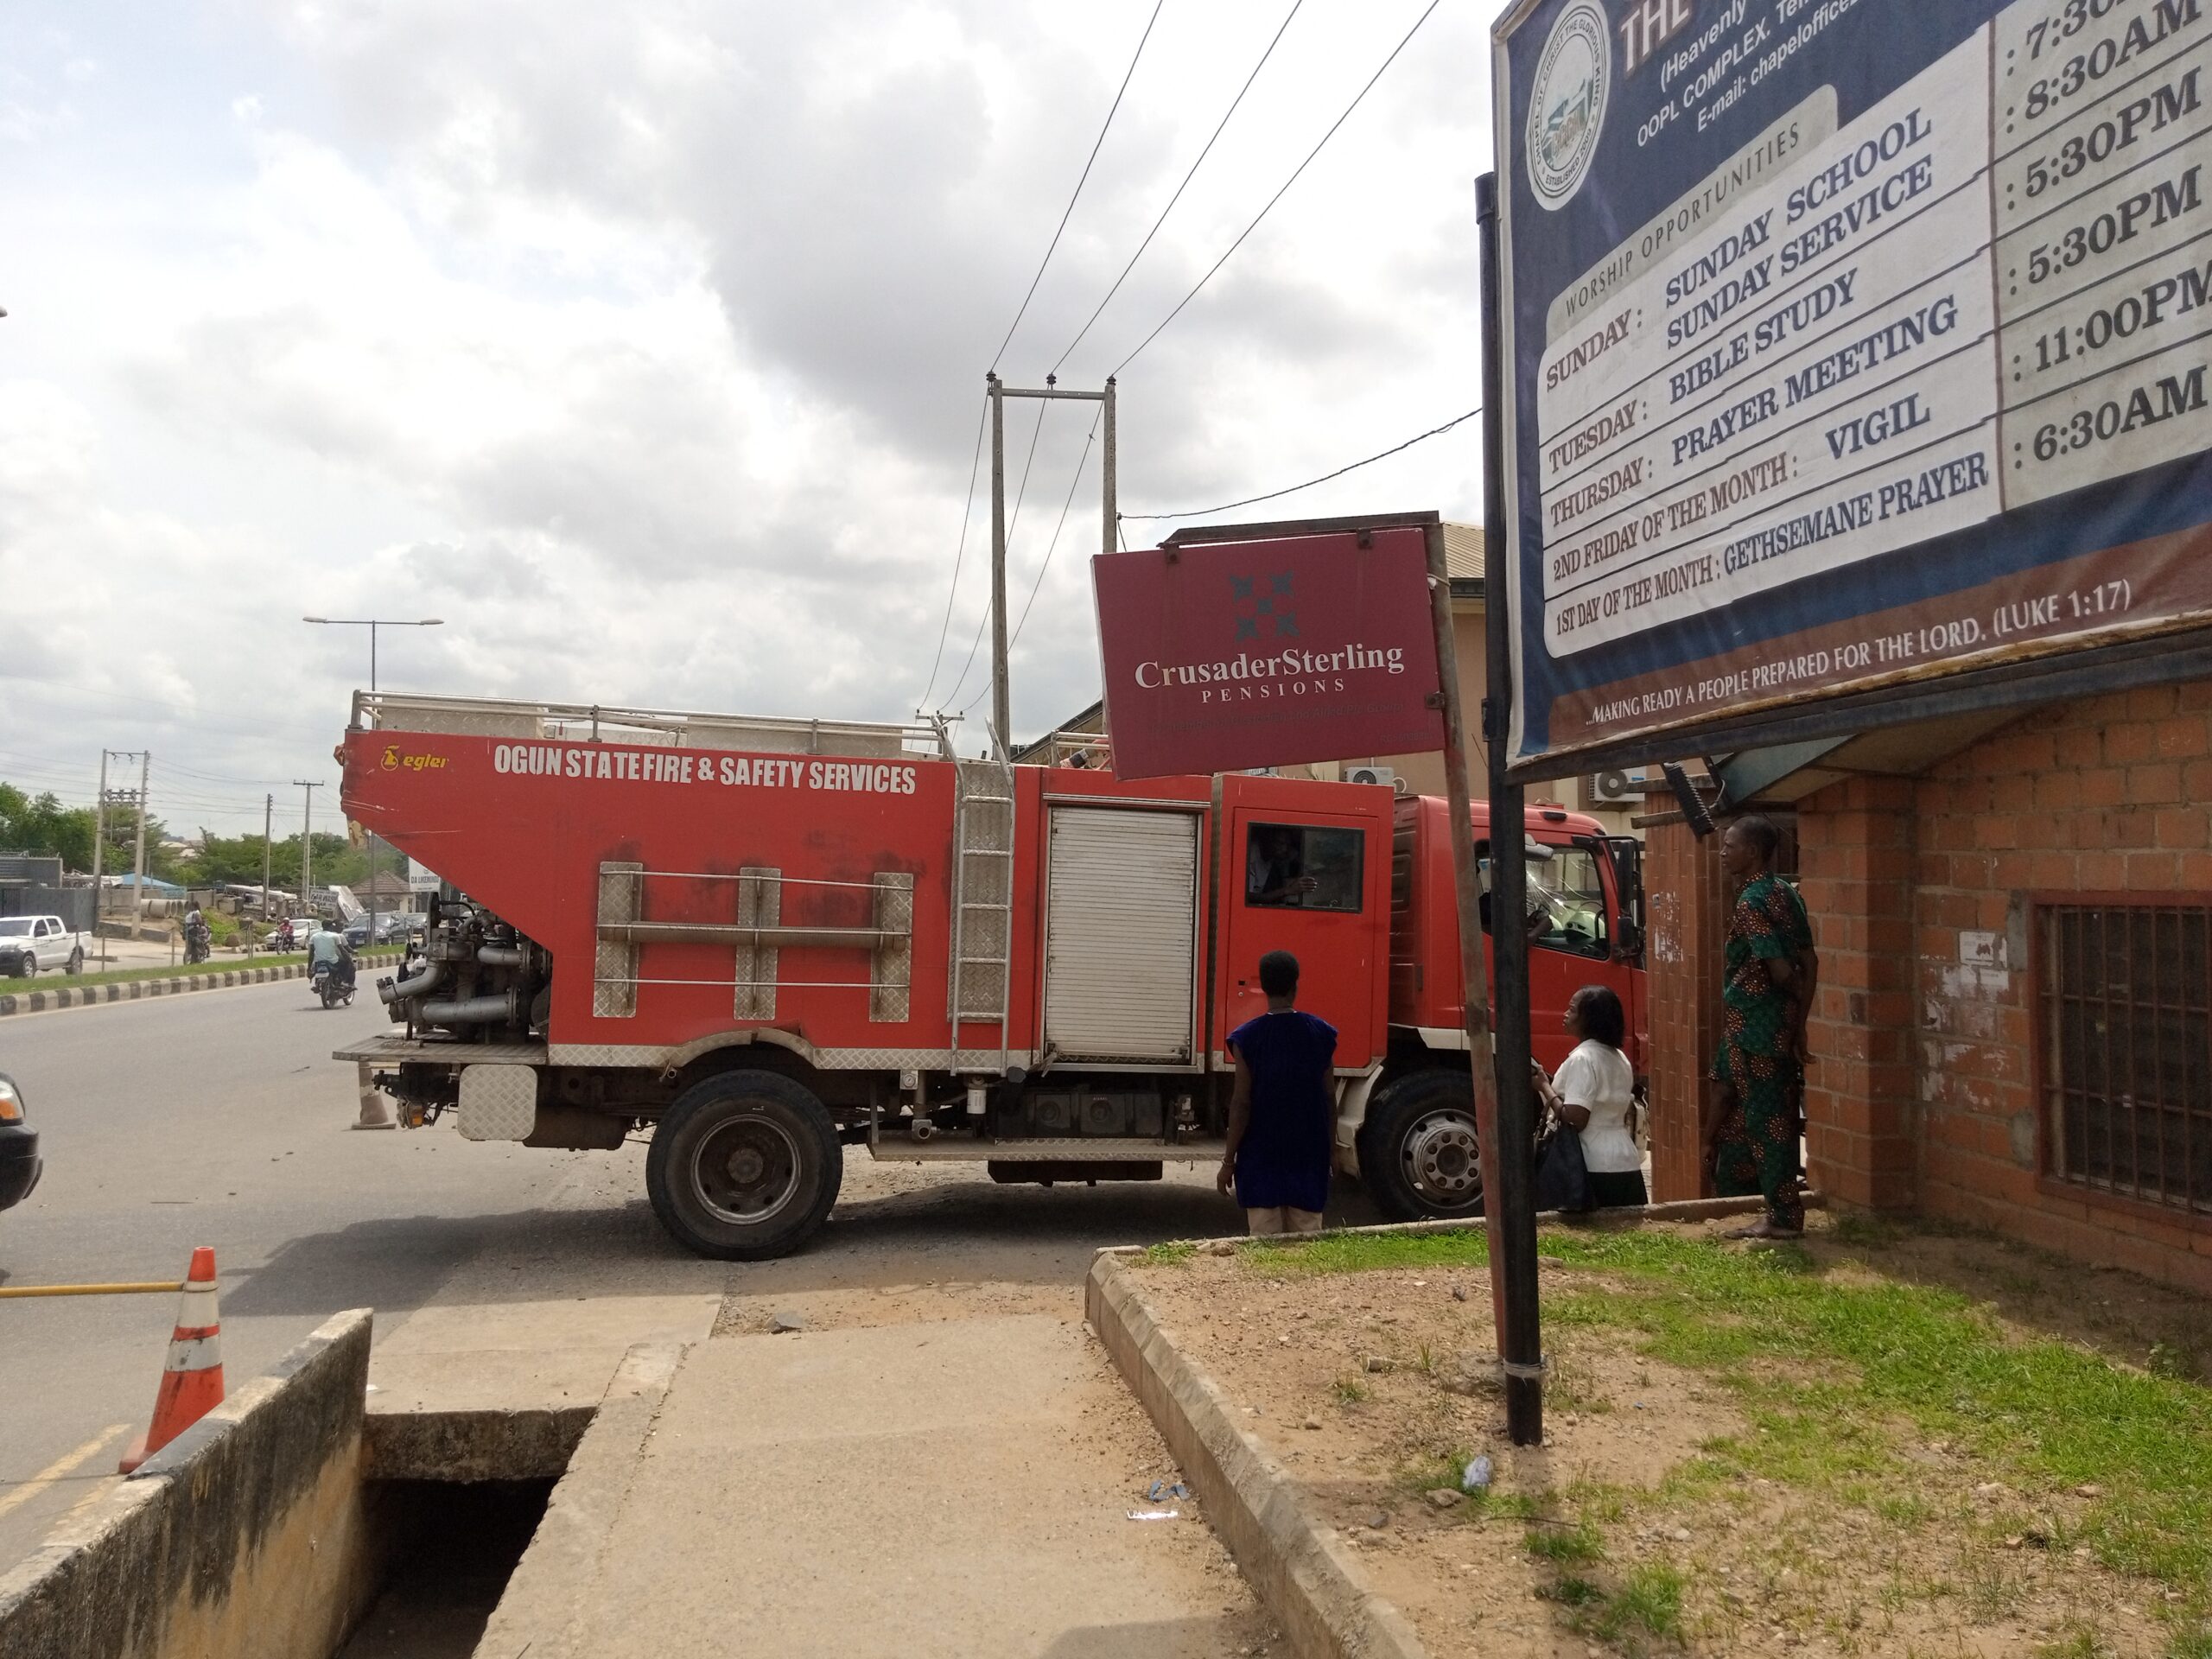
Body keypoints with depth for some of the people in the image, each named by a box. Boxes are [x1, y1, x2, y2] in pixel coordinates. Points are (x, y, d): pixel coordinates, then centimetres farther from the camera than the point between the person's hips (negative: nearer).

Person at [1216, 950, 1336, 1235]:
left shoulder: (1247, 1037, -9)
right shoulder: (1322, 1034, -1)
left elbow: (1241, 1104, -9)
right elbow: (1327, 1100, 4)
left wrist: (1229, 1161, -1)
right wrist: (1328, 1152, 15)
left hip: (1261, 1158, -2)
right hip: (1308, 1157, 2)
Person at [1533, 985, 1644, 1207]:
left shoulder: (1581, 1058, -14)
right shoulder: (1620, 1058, 13)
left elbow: (1575, 1120, -20)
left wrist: (1545, 1088, -10)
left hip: (1595, 1168, -8)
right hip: (1627, 1163, 8)